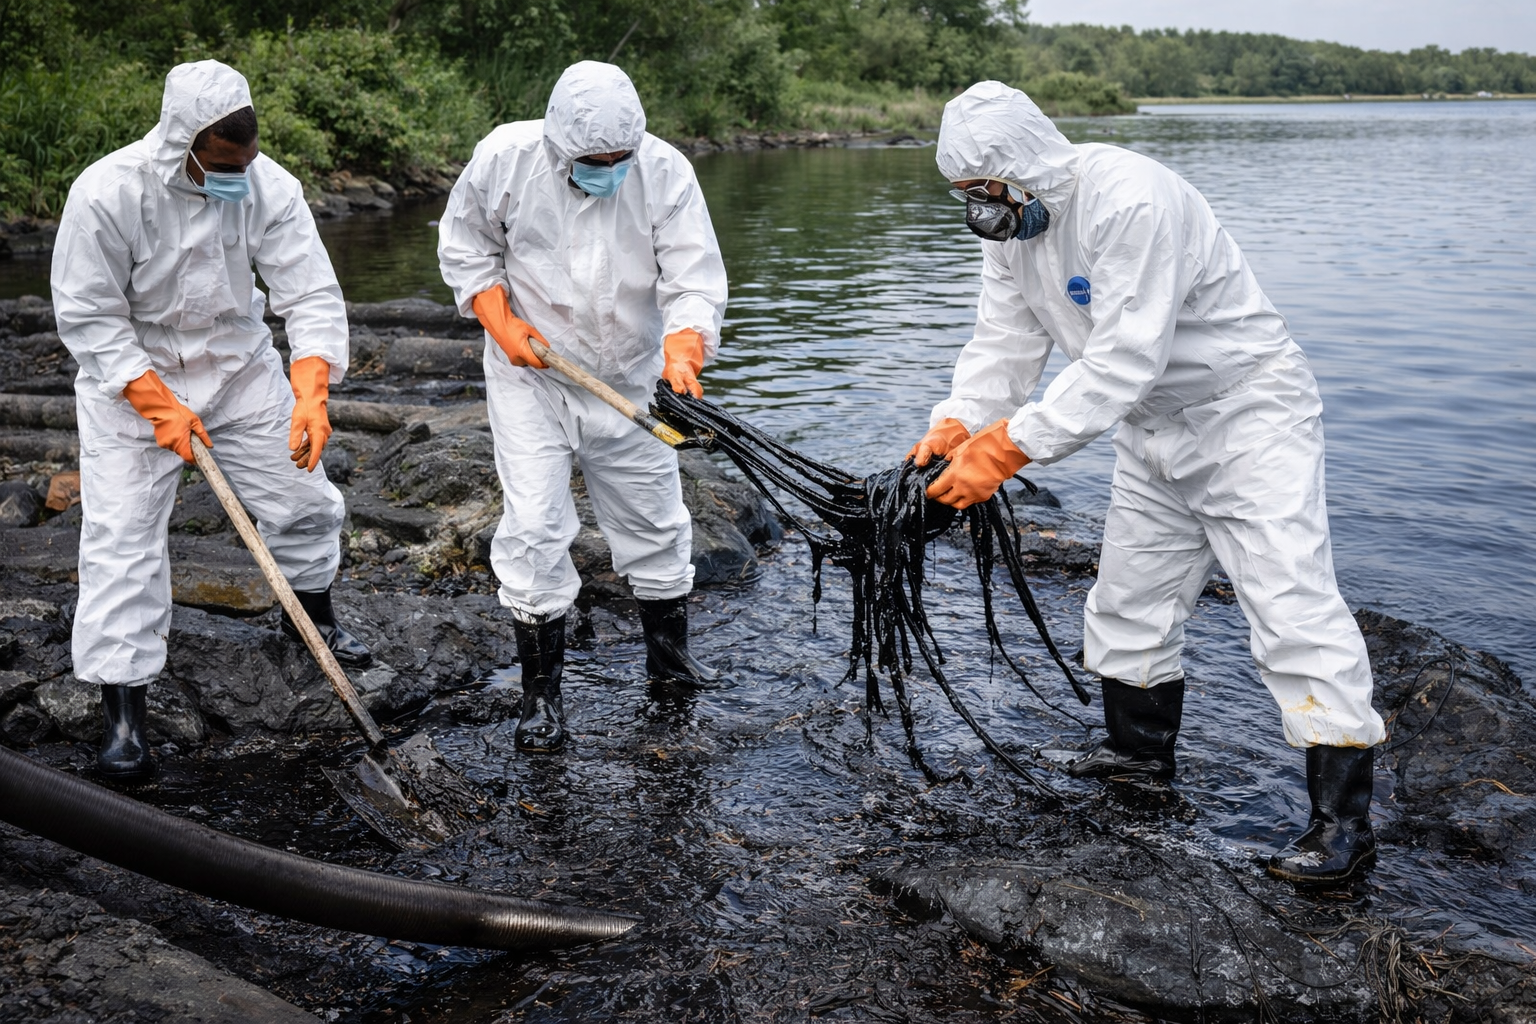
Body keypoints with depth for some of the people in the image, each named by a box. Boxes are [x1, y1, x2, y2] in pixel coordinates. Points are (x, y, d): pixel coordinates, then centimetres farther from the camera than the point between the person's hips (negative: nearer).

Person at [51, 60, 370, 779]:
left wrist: (311, 395, -32)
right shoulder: (107, 193, -25)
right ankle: (122, 712, 2)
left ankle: (312, 613, 40)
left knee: (303, 501, 9)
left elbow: (311, 295, -18)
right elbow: (88, 317, -17)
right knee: (122, 537, -8)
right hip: (130, 374, -3)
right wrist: (158, 405, -22)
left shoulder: (269, 187, -17)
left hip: (239, 362, 4)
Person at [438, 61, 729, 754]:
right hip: (531, 375, -1)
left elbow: (695, 280, -18)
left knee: (654, 521, 12)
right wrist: (503, 324, -12)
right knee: (534, 528, -7)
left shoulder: (665, 172, -16)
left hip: (629, 379, 2)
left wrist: (682, 354, -36)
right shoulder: (505, 157, -15)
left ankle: (669, 651, 36)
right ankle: (541, 691, 8)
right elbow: (464, 247, 1)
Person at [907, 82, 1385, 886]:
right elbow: (1005, 342, -2)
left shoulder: (1132, 201, -31)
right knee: (1130, 595, 16)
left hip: (1247, 408, -9)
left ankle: (1343, 816, -7)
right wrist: (958, 424, -20)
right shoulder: (1010, 222, -2)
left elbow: (1123, 359, -36)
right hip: (1153, 425, 9)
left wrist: (1011, 446, -38)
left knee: (1290, 598, -13)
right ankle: (1141, 746, 35)